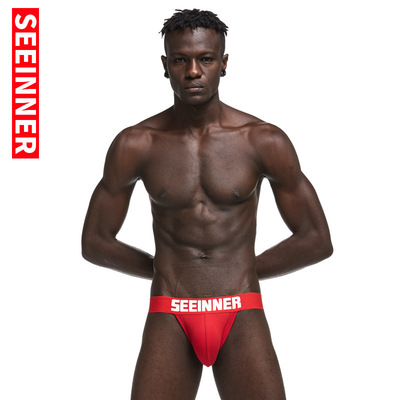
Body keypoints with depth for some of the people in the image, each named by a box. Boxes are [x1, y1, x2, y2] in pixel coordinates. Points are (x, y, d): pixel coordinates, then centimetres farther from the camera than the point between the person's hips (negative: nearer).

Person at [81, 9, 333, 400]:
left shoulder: (265, 141, -1)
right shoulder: (134, 145, 0)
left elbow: (317, 240, 5)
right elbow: (94, 242, 9)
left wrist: (246, 270, 9)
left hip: (242, 322, 0)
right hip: (169, 323, 0)